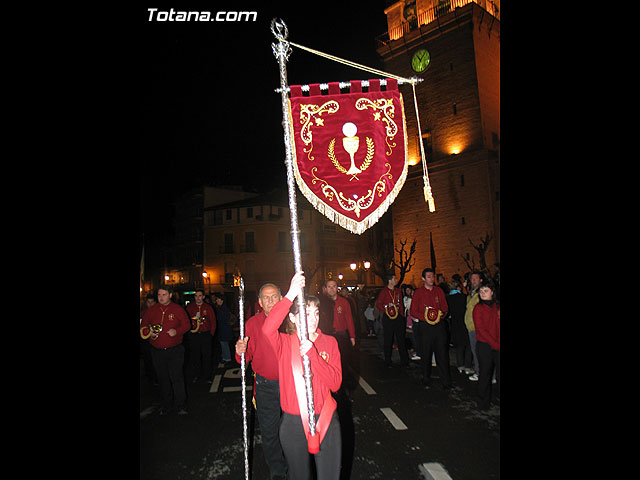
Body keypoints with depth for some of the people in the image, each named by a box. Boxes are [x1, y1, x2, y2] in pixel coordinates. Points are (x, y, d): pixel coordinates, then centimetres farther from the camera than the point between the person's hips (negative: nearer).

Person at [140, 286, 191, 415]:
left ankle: (181, 406, 7)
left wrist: (176, 331, -19)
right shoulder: (151, 310, 6)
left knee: (177, 377, -5)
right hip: (157, 351, 3)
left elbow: (186, 325, 0)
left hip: (175, 350, -3)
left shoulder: (178, 309, -2)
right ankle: (166, 404, 30)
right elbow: (143, 326, 13)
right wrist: (148, 332, -9)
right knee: (163, 378, 14)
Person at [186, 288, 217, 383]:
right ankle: (196, 374, 24)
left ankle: (207, 375, 14)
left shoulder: (208, 308, 3)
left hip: (205, 335, -1)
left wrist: (211, 333, 2)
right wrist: (189, 328, -10)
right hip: (193, 335, 1)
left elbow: (213, 321, 6)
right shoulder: (189, 307, 4)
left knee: (206, 356, 2)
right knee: (195, 356, 8)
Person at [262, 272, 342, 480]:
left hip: (326, 421, 1)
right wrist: (290, 295, -35)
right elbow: (267, 329, -32)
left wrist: (312, 353, -23)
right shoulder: (285, 343, -8)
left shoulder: (329, 342, -2)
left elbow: (335, 383, -12)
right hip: (293, 423, -1)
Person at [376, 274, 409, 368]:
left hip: (398, 317, 4)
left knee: (401, 339, 7)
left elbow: (400, 303, 16)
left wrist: (401, 314, 7)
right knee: (388, 340, 4)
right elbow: (378, 304, -7)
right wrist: (386, 311, -16)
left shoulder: (398, 291, 11)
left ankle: (404, 361, 14)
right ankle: (388, 362, 14)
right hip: (388, 318, -4)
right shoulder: (384, 291, -5)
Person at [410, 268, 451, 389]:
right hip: (425, 326, -2)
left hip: (439, 324, 2)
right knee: (426, 353, 5)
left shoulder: (439, 290, 10)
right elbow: (413, 311, 0)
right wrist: (425, 317, -14)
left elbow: (445, 307, 15)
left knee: (442, 353, -1)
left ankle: (446, 381, 7)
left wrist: (442, 314, -7)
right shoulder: (418, 292, 1)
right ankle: (426, 380, 20)